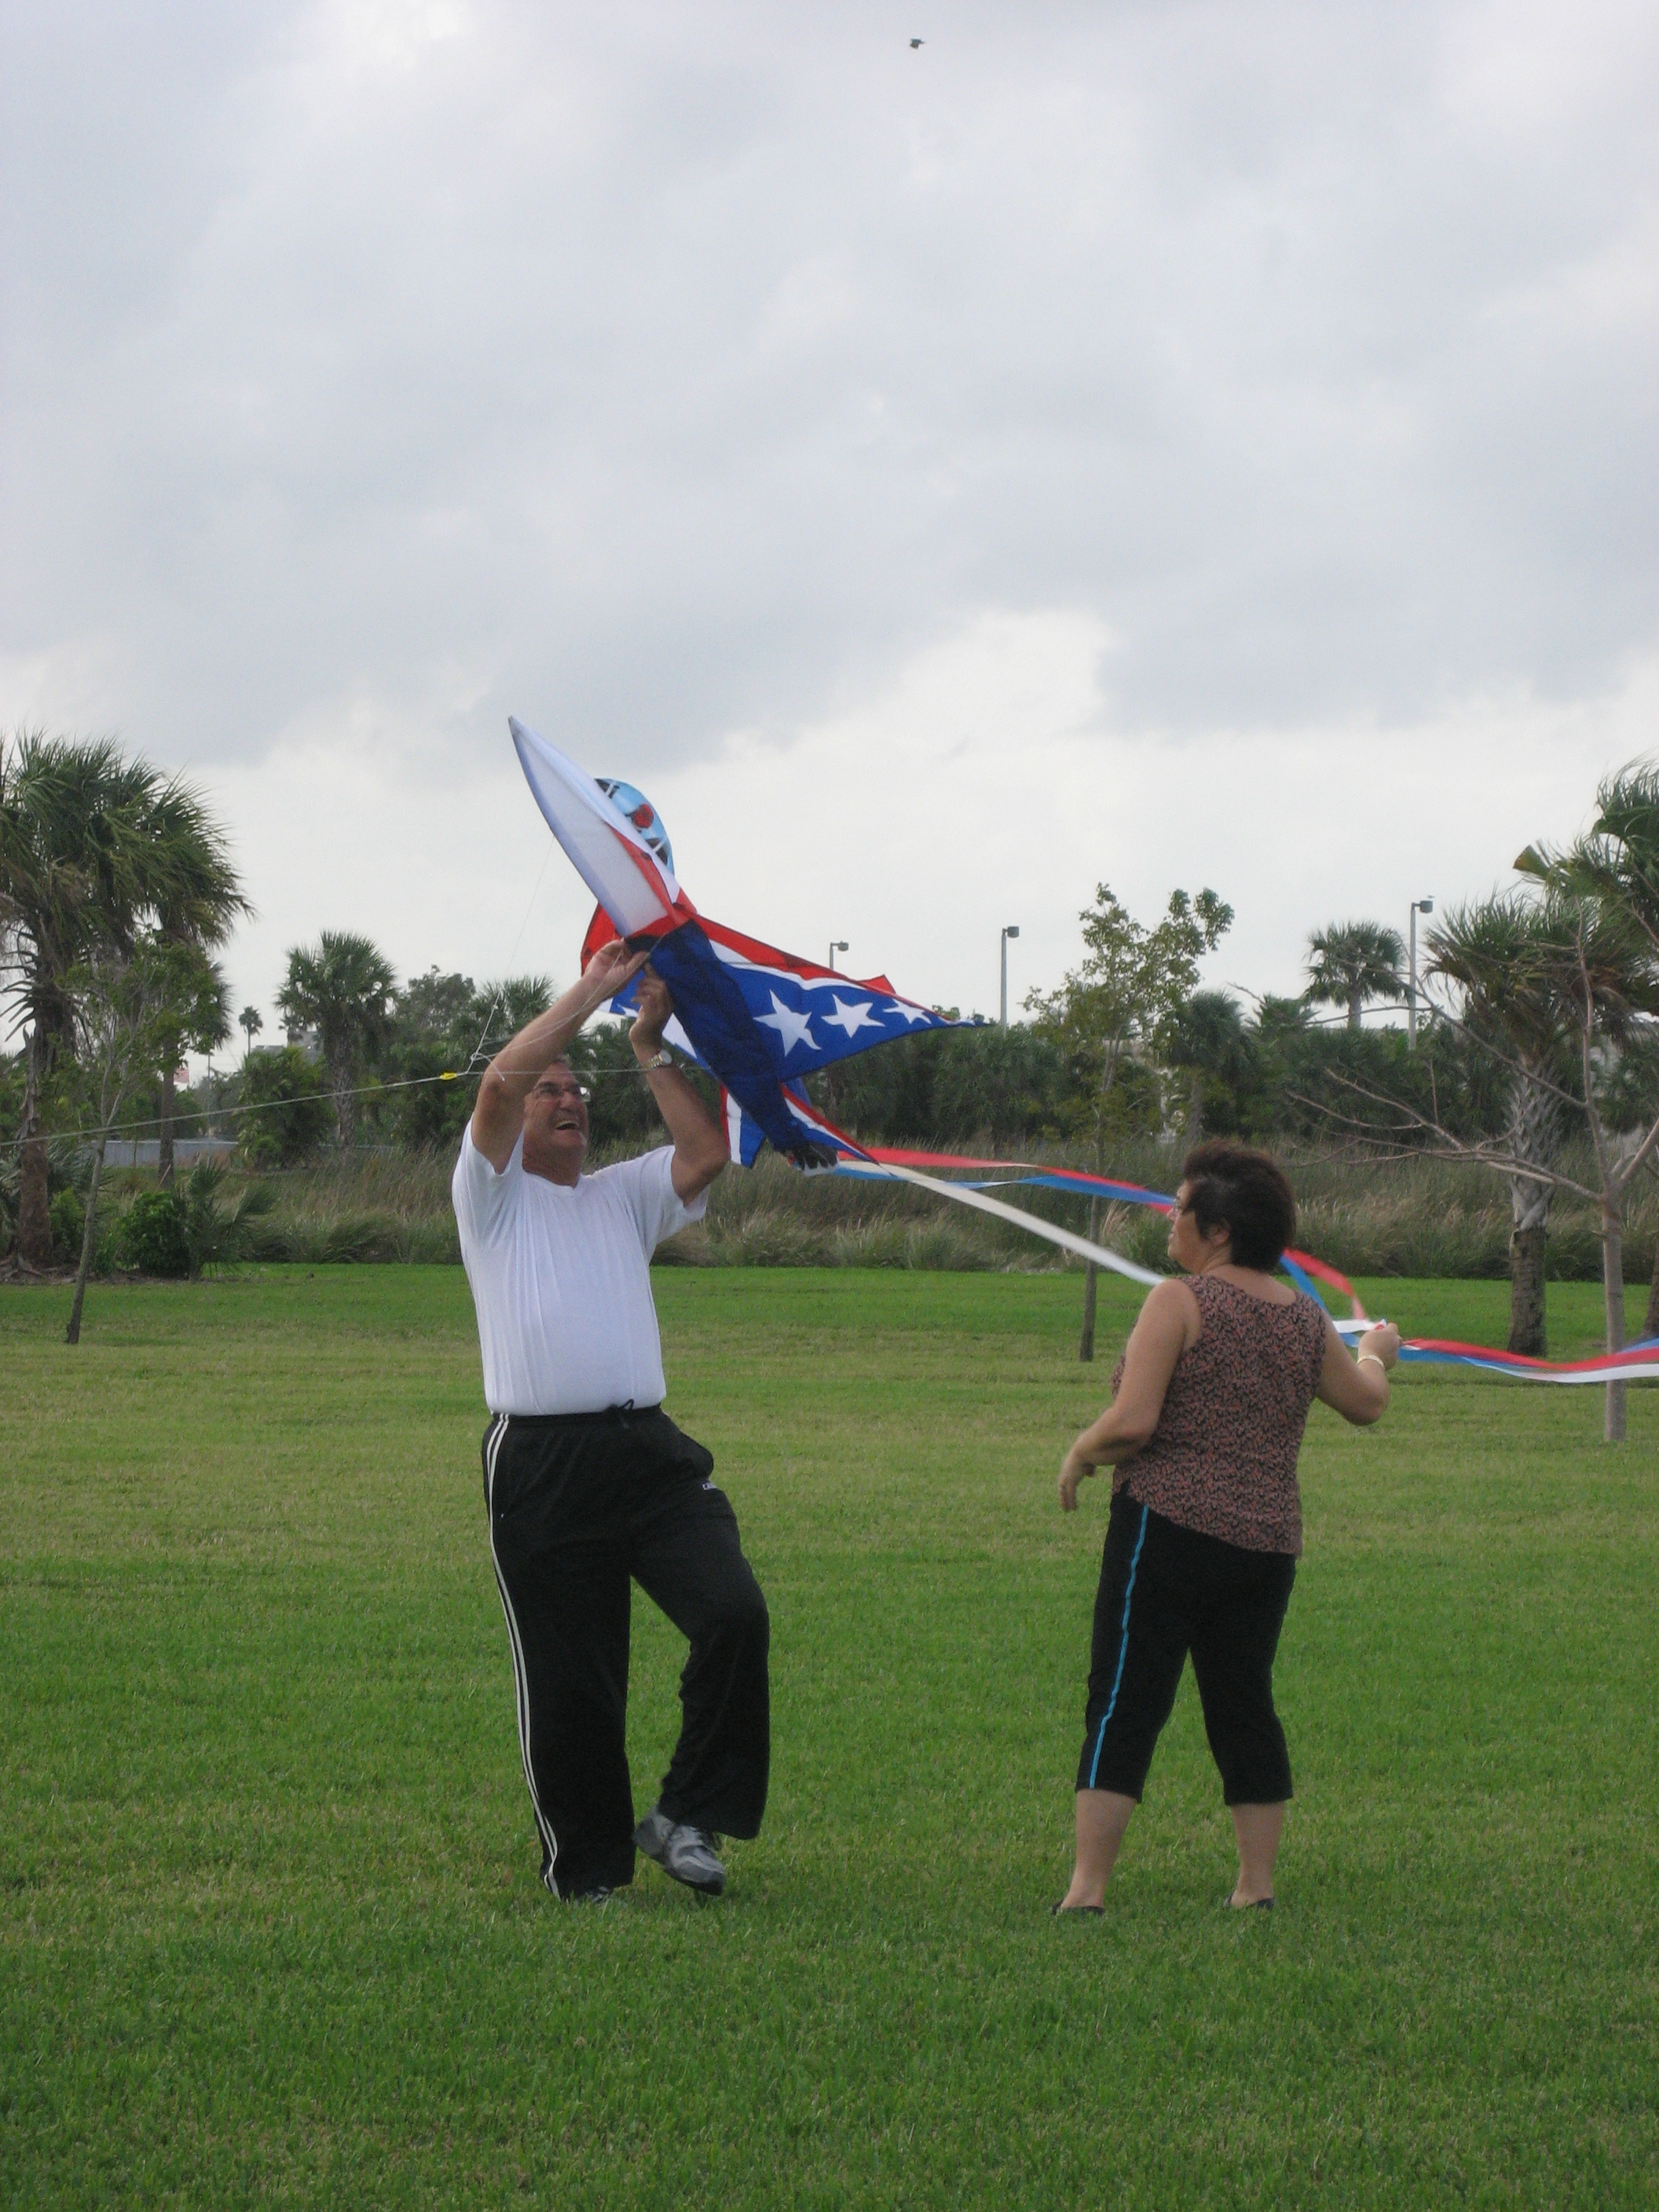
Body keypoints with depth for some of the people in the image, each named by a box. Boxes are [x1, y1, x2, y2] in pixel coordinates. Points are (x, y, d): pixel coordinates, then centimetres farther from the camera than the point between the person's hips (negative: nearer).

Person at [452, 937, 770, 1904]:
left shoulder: (624, 1196, 23)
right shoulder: (495, 1196, 10)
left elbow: (709, 1151, 7)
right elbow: (504, 1078, -7)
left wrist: (650, 1047, 8)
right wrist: (594, 988, -2)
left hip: (649, 1452, 3)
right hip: (542, 1469, -3)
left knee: (735, 1613, -16)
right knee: (568, 1685, 0)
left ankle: (688, 1817, -3)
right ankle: (587, 1870, 12)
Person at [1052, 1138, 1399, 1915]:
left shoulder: (1179, 1301, -9)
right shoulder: (1306, 1319, 9)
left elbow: (1132, 1422, -17)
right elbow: (1366, 1402, 25)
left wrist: (1079, 1456, 2)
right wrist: (1375, 1352, 45)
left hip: (1170, 1525, -6)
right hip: (1268, 1539, 6)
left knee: (1122, 1706, -5)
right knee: (1244, 1706, 15)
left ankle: (1087, 1891, -9)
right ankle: (1257, 1882, 15)